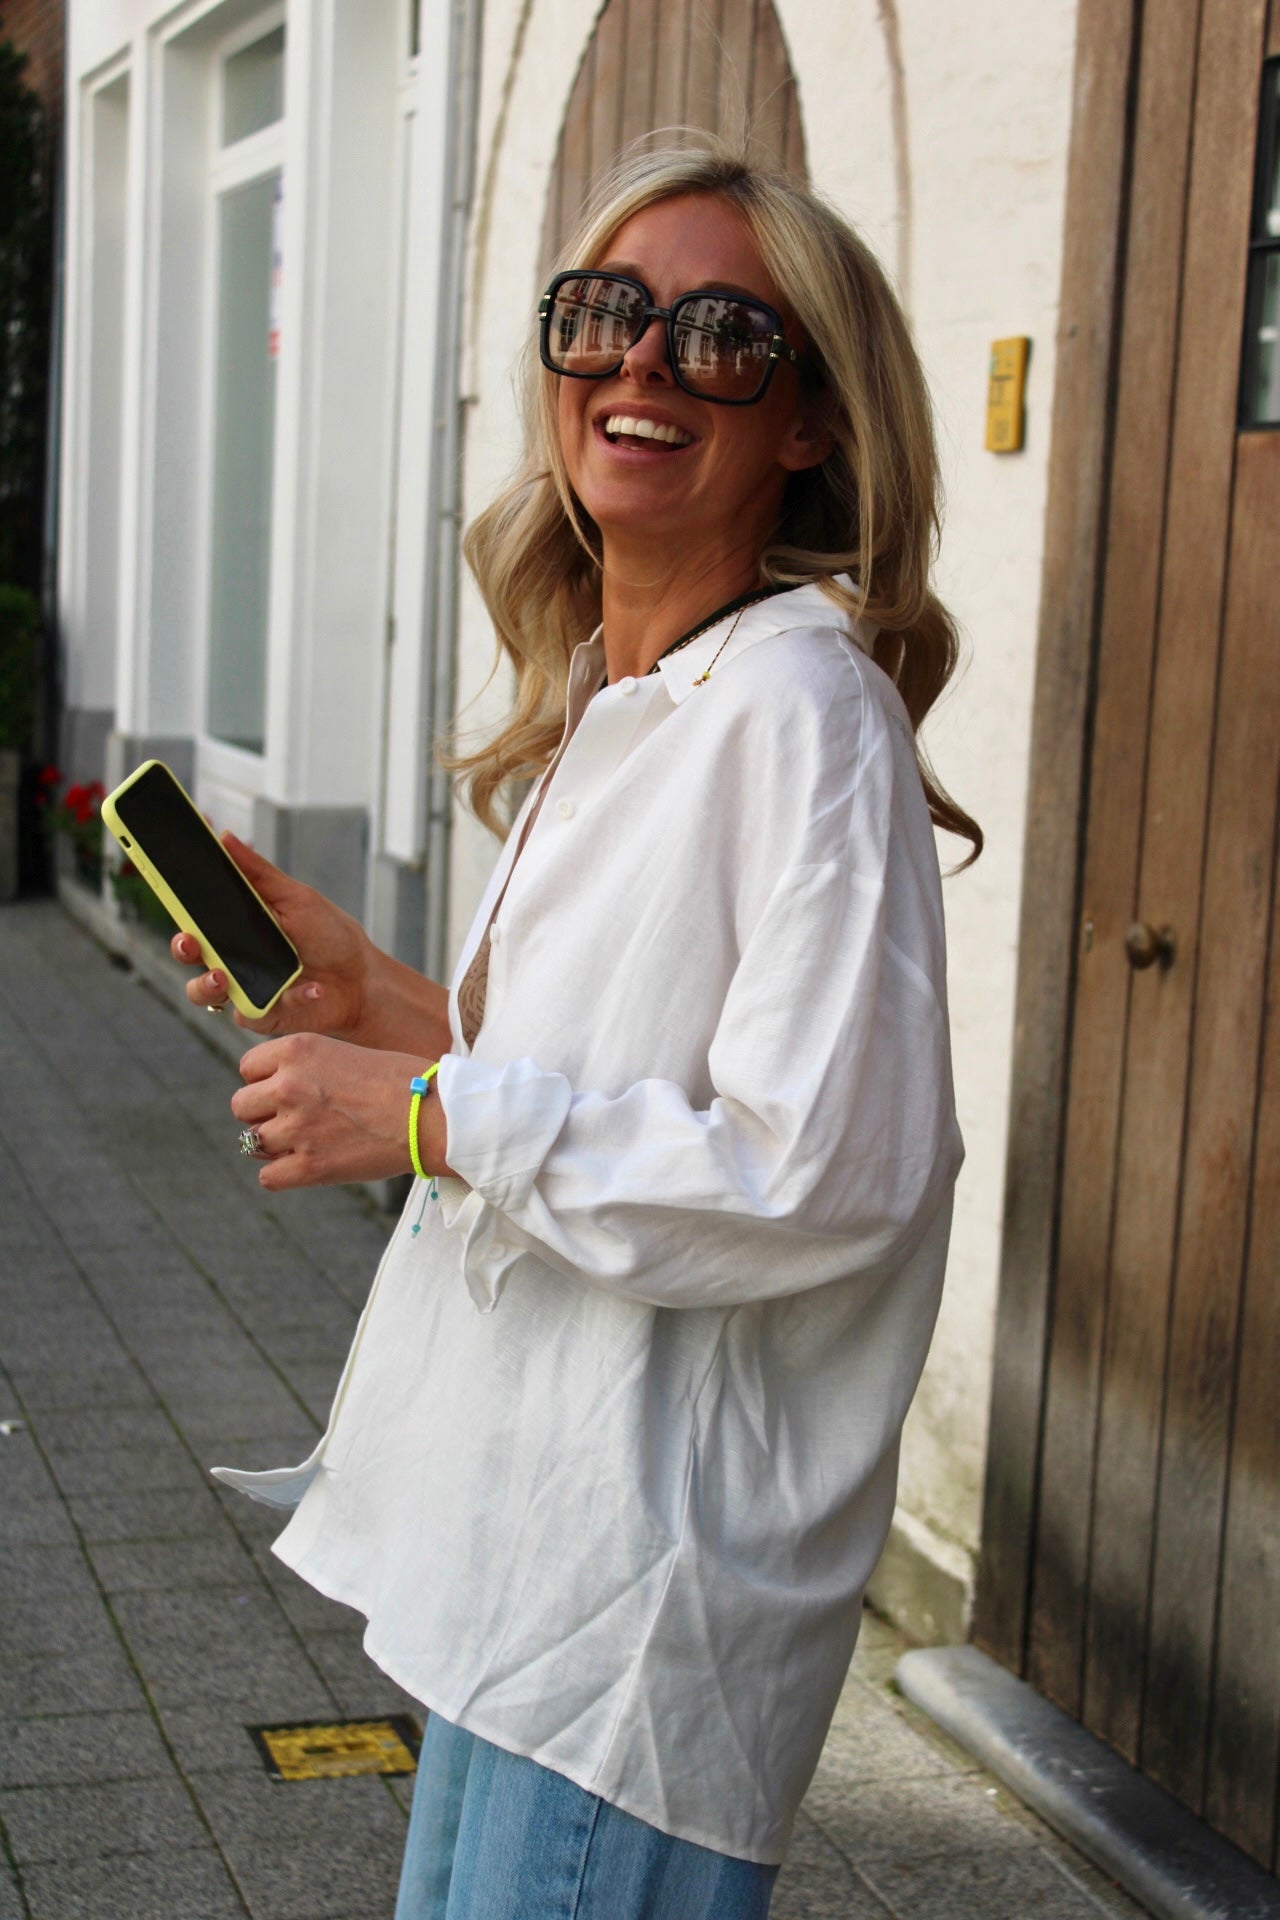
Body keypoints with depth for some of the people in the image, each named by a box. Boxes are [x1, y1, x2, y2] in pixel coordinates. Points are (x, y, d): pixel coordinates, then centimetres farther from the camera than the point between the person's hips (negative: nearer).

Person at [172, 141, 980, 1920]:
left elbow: (824, 1173, -23)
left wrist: (430, 1120, -18)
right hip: (530, 1524, 9)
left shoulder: (799, 706, -17)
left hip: (656, 1565, -9)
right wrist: (387, 1004, 8)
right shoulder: (610, 704, 12)